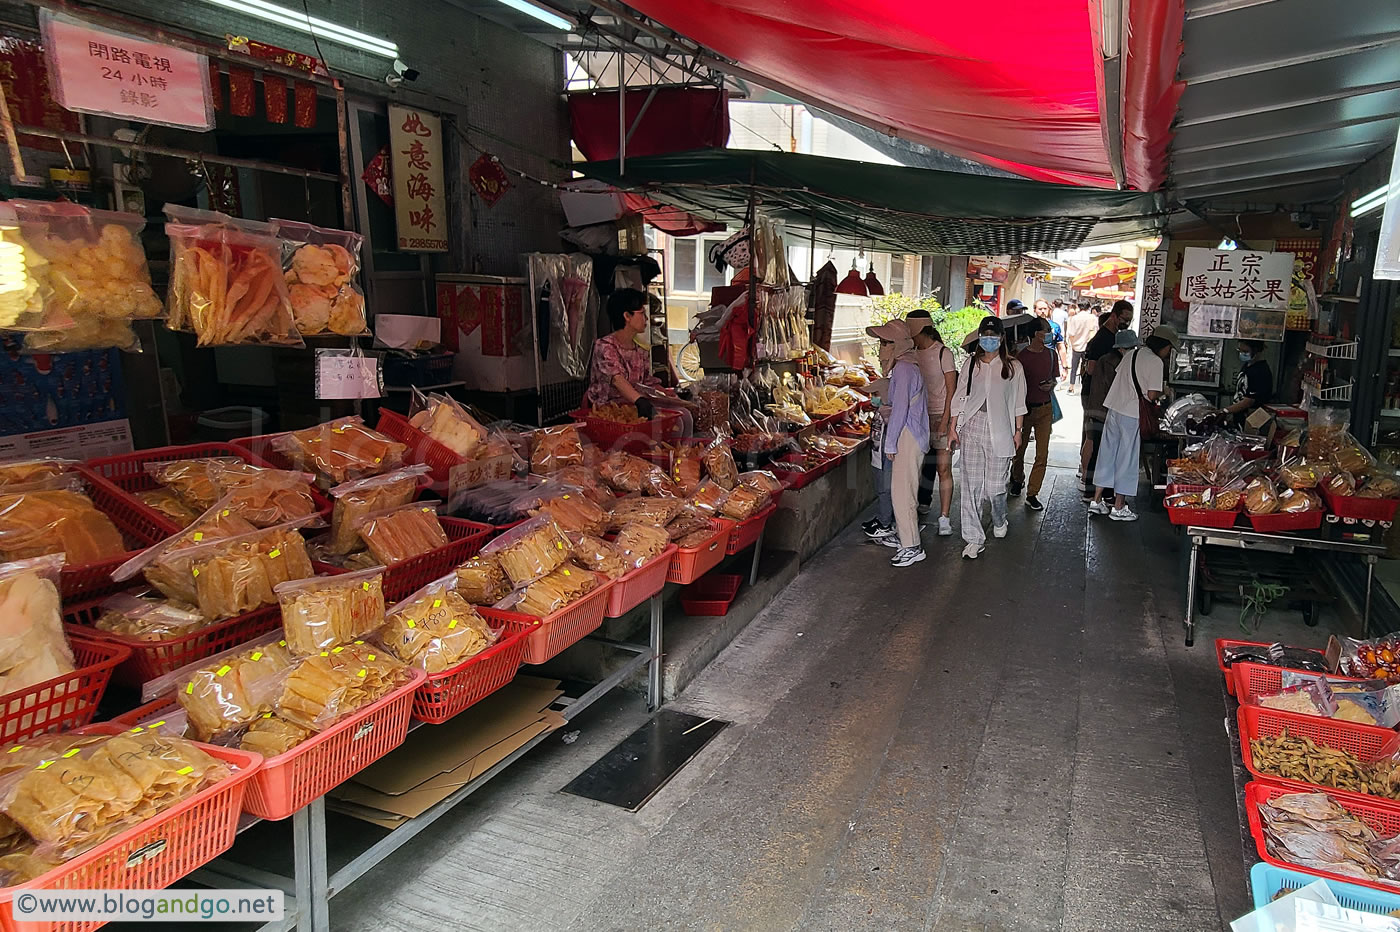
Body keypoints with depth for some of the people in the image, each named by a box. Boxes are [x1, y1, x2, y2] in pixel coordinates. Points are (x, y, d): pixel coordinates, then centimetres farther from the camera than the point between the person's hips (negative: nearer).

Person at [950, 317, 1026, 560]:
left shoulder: (1013, 366, 3)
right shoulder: (971, 363, 7)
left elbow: (1018, 402, 8)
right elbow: (959, 397, 10)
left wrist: (1018, 430, 7)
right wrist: (953, 428, 7)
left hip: (999, 431, -1)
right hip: (972, 429, 1)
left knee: (995, 485, 1)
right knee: (972, 485, -2)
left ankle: (999, 521, 34)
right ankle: (974, 539, 5)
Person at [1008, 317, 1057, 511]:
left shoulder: (1050, 353, 5)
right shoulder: (1022, 356, -11)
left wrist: (1051, 384, -5)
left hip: (1045, 408, 4)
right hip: (1025, 408, -4)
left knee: (1042, 455, -3)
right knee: (1019, 449, 12)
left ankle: (1032, 494, 4)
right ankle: (1017, 480, 40)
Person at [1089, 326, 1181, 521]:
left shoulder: (1131, 354, 11)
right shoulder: (1156, 362, -12)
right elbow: (1152, 395, -16)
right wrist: (1164, 392, 5)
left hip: (1114, 410, 7)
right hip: (1132, 416, -7)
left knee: (1107, 454, 12)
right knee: (1127, 460, 2)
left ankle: (1097, 501, 17)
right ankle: (1119, 507, 9)